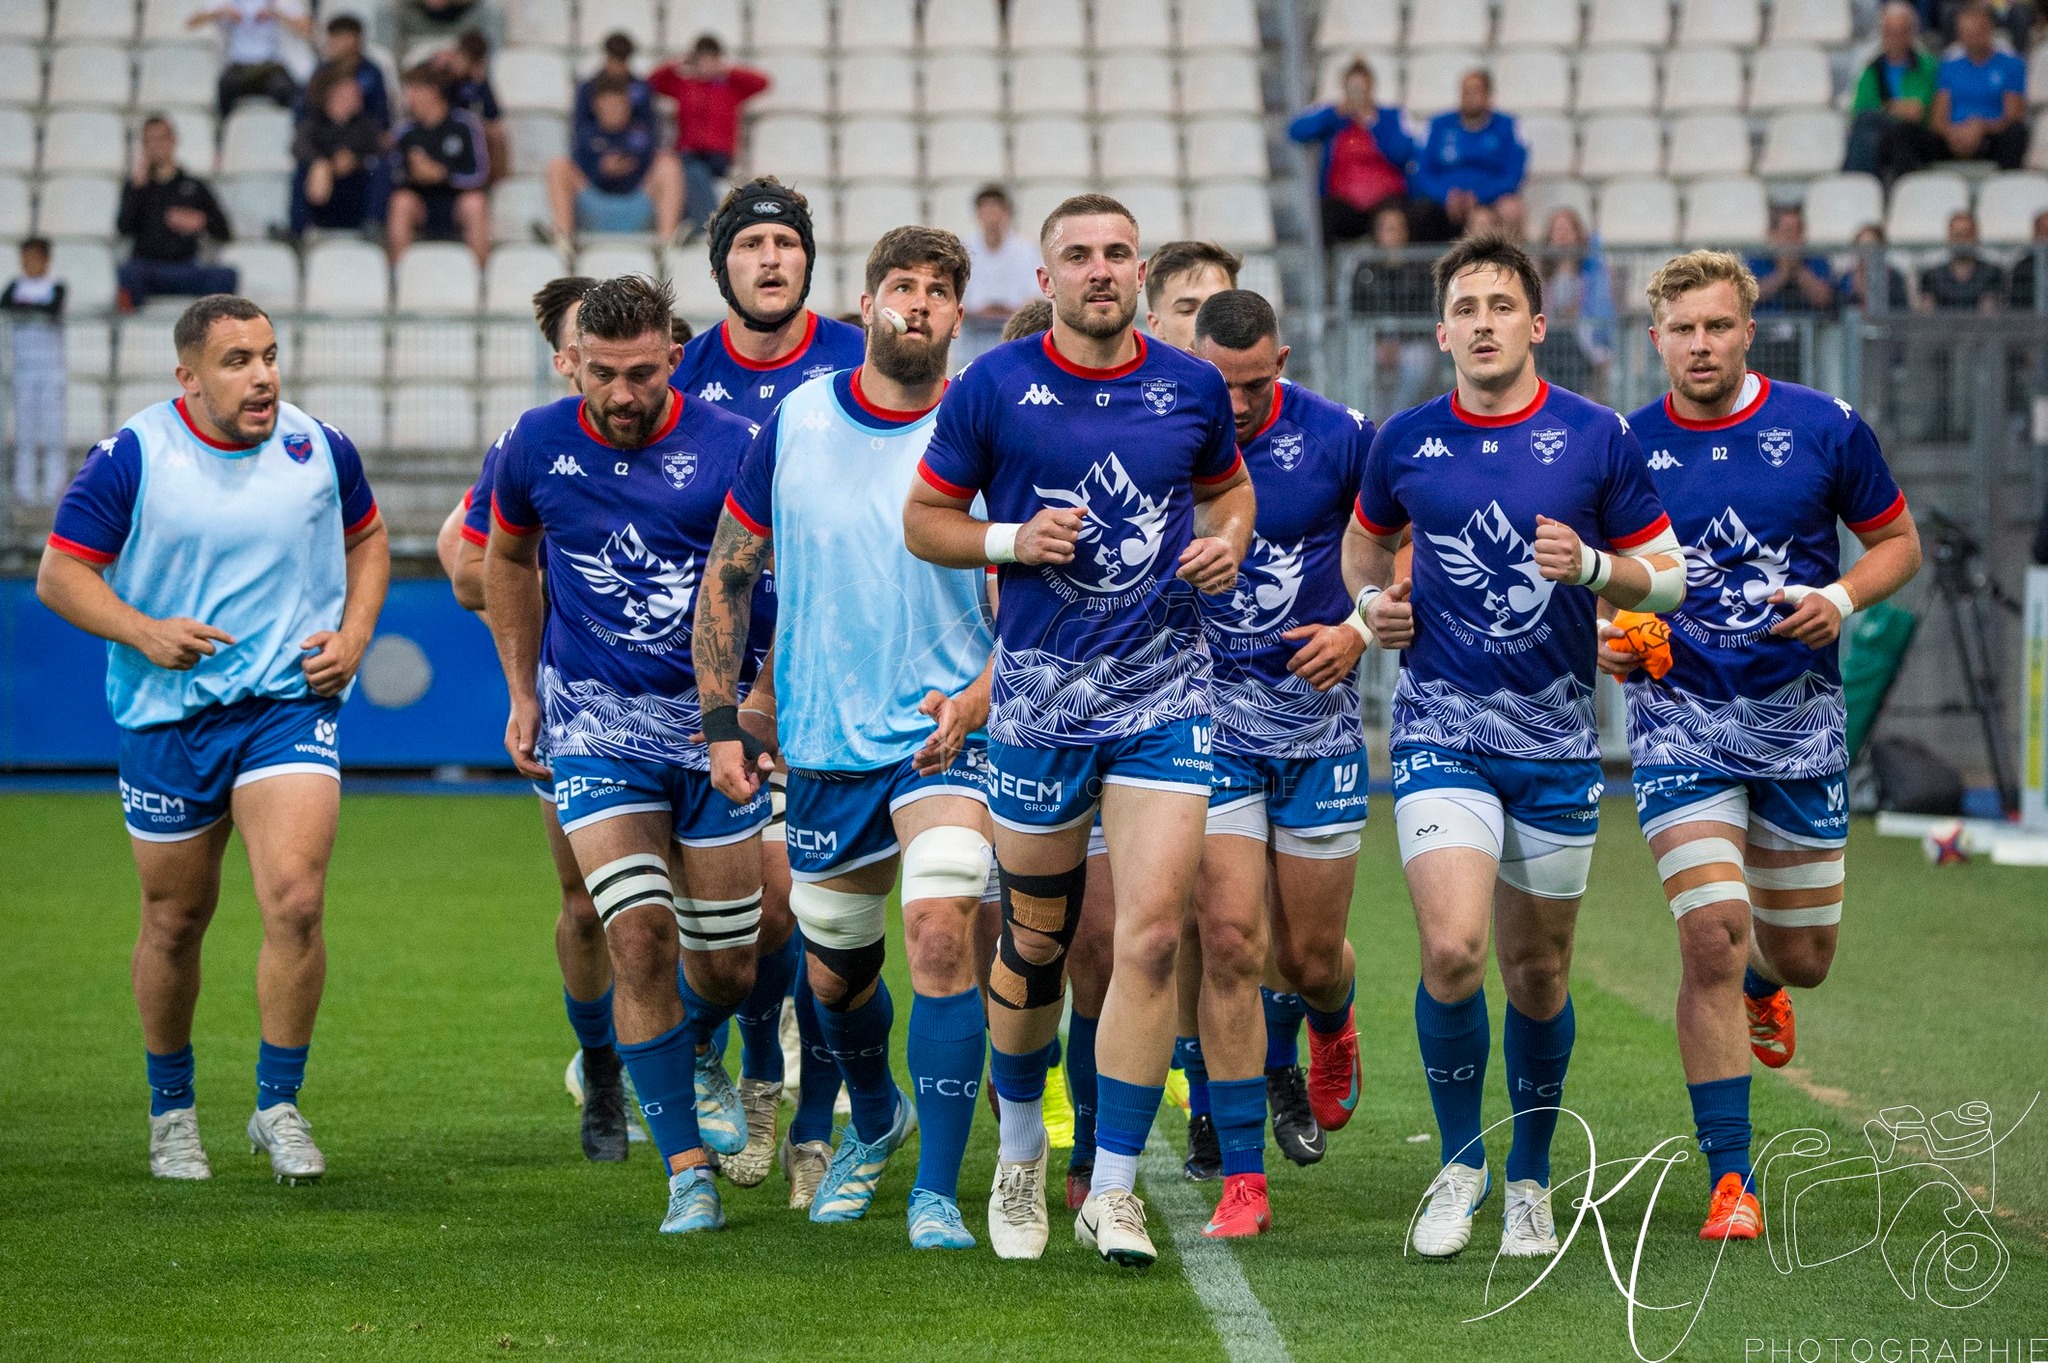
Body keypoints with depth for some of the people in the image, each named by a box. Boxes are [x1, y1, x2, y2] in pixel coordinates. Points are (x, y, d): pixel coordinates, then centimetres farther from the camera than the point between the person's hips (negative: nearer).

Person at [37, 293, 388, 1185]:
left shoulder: (319, 448, 2)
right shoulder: (131, 458, -7)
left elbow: (366, 540, 18)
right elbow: (59, 573, -4)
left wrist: (353, 635, 2)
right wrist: (143, 632, -19)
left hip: (291, 702, 1)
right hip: (168, 715, 0)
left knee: (295, 900, -17)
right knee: (176, 919, 10)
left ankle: (278, 1105, -3)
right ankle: (171, 1108, 30)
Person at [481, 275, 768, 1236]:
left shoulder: (729, 449, -10)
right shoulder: (538, 445, -3)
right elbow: (507, 560, 16)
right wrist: (523, 693, 14)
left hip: (713, 725, 0)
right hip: (595, 725, 0)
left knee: (727, 965, 7)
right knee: (640, 936, -16)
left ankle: (697, 1054, 44)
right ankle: (686, 1168, -7)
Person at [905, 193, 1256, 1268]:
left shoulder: (1192, 388, 3)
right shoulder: (995, 386, -3)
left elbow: (1227, 486, 22)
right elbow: (924, 519, 4)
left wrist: (1227, 542, 0)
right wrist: (1014, 541, -13)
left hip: (1165, 692, 1)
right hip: (1039, 693, -1)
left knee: (1152, 935, -11)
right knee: (1035, 940, 9)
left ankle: (1113, 1190, -4)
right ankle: (1019, 1156, 33)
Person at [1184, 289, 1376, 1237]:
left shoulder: (1338, 438, -6)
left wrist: (1360, 631, -13)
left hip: (1320, 723, 0)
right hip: (1209, 722, 0)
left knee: (1310, 958, 6)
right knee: (1230, 943, -11)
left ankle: (1328, 1027, 45)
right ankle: (1242, 1180, -5)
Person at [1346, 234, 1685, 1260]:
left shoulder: (1597, 438, -2)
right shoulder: (1405, 442, 2)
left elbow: (1665, 576, 4)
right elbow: (1366, 540, 22)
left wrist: (1591, 566, -15)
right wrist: (1374, 604, 2)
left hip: (1555, 740, 1)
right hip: (1441, 726, -1)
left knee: (1539, 973, 8)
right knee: (1452, 949, -19)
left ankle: (1529, 1179, 28)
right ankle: (1460, 1160, 2)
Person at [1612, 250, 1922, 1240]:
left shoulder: (1826, 429, -3)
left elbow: (1898, 541, 7)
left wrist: (1843, 598, -12)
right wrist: (1607, 633, -11)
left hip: (1799, 714, 2)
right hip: (1680, 718, -2)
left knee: (1802, 956, 11)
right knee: (1712, 935, -17)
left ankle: (1759, 985, 52)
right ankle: (1729, 1178, -9)